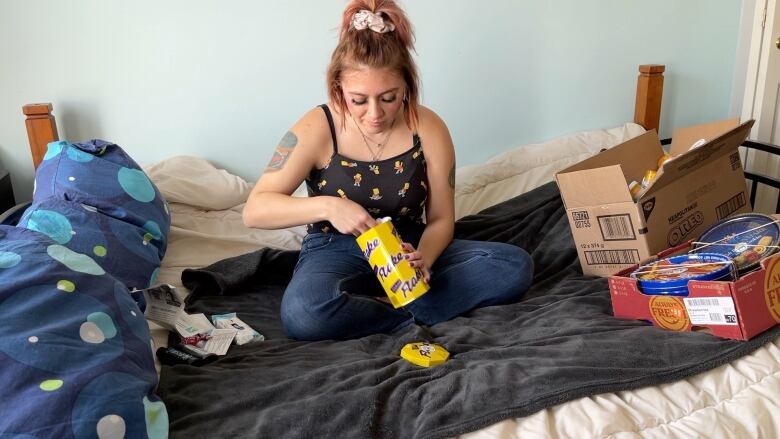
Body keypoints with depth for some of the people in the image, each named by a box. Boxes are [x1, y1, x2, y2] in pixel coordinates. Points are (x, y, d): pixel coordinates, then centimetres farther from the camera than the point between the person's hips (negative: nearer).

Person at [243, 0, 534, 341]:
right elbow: (254, 210, -16)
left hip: (407, 250, 3)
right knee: (303, 313, -38)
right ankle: (415, 313, -14)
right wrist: (327, 206, -33)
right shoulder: (317, 129, -14)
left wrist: (423, 259, -25)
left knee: (515, 266, -18)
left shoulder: (428, 129, -9)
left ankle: (369, 304, -20)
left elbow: (441, 219, -2)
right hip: (336, 252, -3)